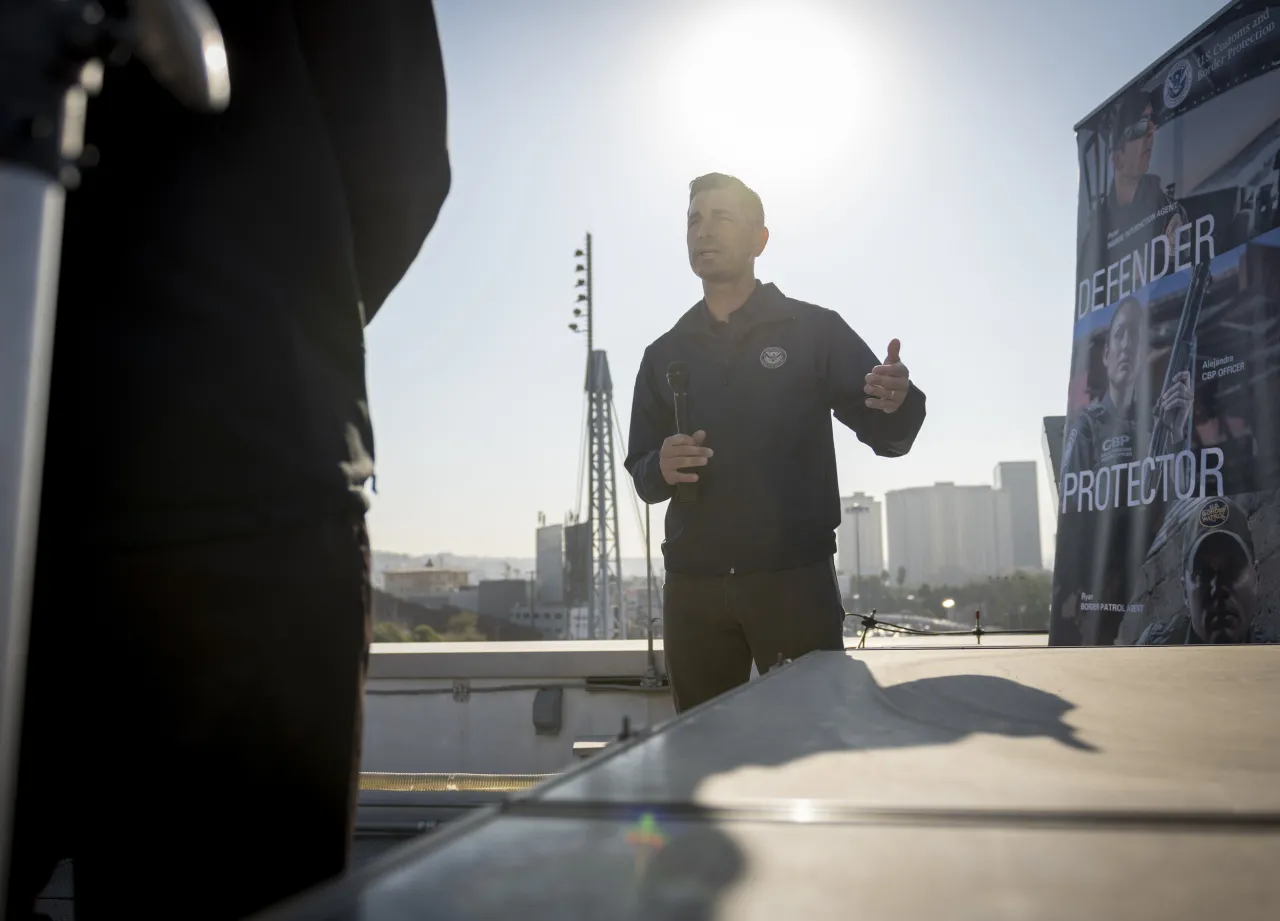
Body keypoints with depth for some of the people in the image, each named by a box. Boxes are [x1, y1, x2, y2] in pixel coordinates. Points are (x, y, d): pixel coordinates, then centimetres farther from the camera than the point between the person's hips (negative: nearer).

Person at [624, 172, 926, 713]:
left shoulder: (814, 330, 6)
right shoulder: (665, 354, 14)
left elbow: (887, 437, 3)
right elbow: (641, 475, 14)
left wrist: (898, 404, -21)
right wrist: (661, 469, -10)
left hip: (796, 580, -3)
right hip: (693, 588, 3)